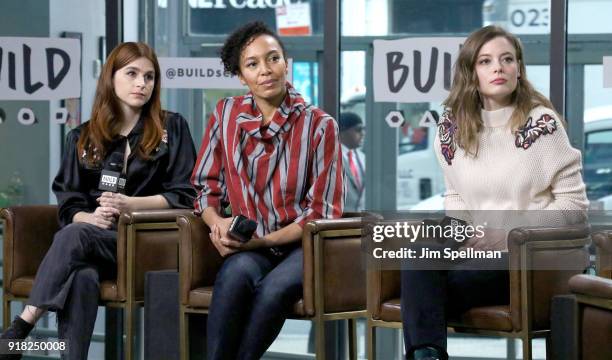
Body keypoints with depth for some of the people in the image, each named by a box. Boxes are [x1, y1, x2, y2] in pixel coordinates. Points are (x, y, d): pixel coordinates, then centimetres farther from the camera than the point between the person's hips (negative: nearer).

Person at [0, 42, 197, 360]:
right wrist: (91, 218, -15)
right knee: (82, 277, -36)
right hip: (93, 237, 2)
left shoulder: (172, 128, 9)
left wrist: (131, 204, -14)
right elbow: (68, 204, 10)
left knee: (73, 236, -33)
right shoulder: (82, 138, 16)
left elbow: (184, 194, 2)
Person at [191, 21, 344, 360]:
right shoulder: (226, 114, 7)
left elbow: (323, 211, -3)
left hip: (302, 245, -2)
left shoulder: (319, 125, -2)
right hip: (247, 247, 2)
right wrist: (217, 223, -10)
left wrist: (265, 239, -14)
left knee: (274, 288, -36)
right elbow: (206, 185, 12)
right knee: (237, 273, -35)